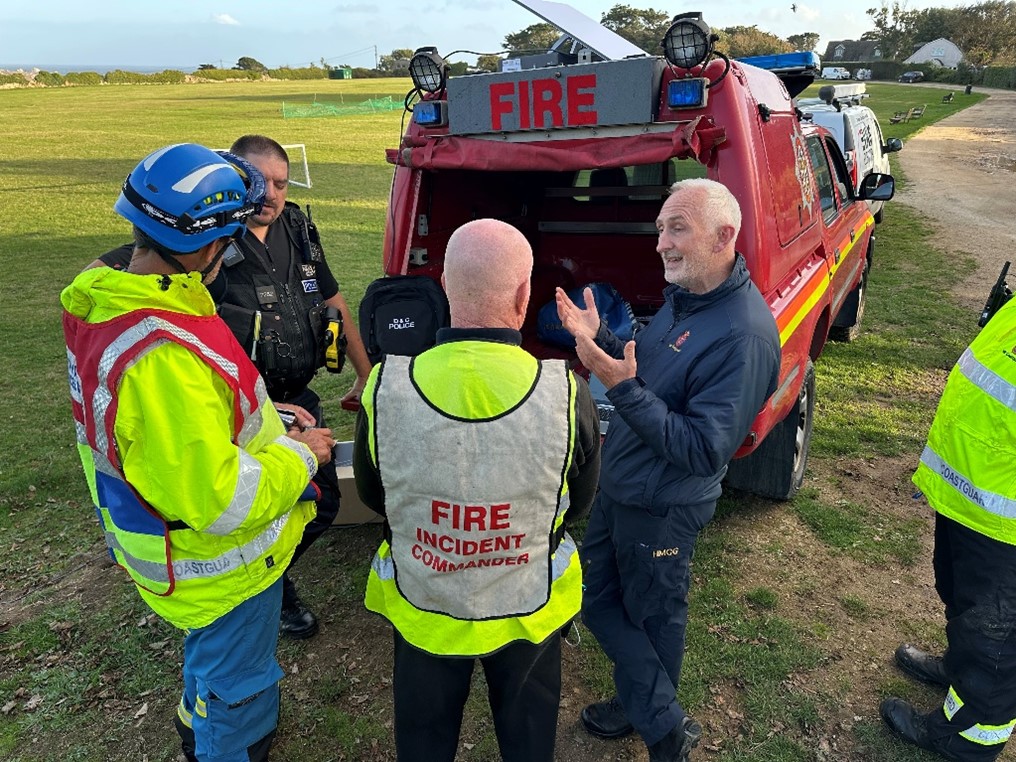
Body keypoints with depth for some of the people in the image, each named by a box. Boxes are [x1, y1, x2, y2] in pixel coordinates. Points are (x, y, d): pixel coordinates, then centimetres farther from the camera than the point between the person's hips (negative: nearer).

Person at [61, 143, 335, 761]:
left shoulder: (108, 299, -7)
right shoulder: (162, 355, -39)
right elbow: (218, 502, -34)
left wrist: (263, 414, 2)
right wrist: (300, 456, -20)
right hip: (219, 566, -9)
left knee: (210, 657, 36)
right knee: (236, 685, 19)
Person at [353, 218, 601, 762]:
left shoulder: (385, 387, -24)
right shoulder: (567, 395, -26)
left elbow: (372, 497, -5)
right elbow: (578, 505, -8)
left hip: (422, 607, 1)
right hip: (528, 609, 0)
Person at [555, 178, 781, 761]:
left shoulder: (744, 333, -28)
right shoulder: (684, 295, 1)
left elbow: (705, 451, -30)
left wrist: (623, 387, -34)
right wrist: (598, 338, -3)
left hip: (663, 509, -9)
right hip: (619, 486, 10)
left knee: (653, 616, 13)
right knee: (598, 598, 21)